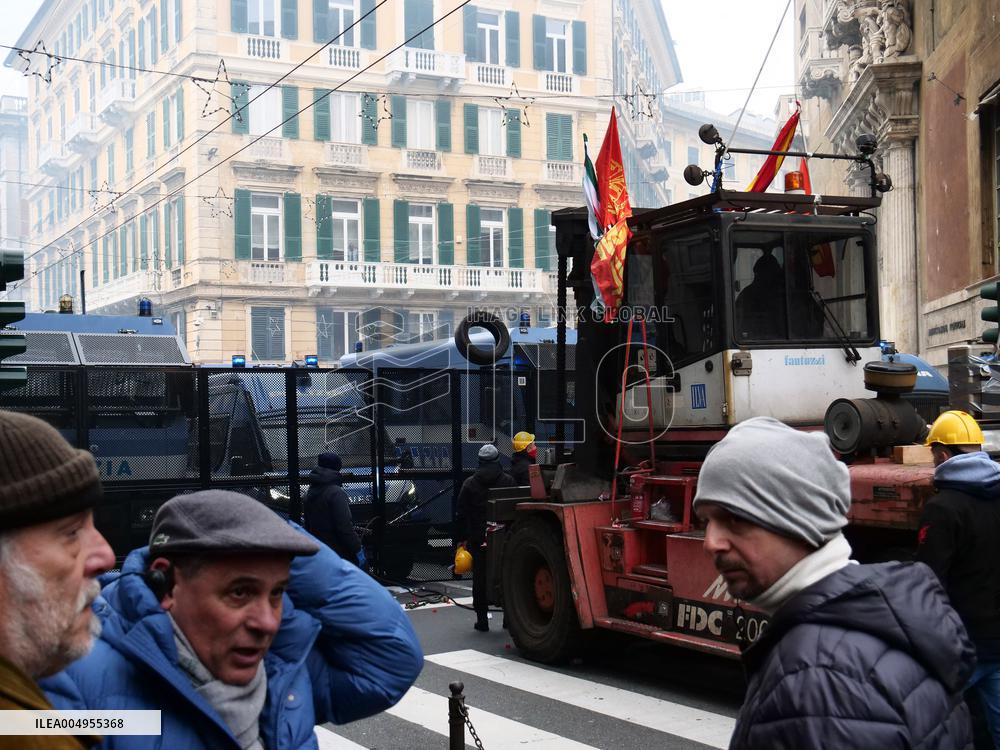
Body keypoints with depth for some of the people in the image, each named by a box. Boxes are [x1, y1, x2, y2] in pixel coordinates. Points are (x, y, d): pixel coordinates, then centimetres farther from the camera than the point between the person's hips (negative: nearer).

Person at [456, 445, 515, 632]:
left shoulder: (469, 484, 0)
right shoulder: (508, 481, 0)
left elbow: (461, 514, 0)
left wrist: (461, 538, 5)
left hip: (477, 538, 0)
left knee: (480, 578, 5)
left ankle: (482, 619, 5)